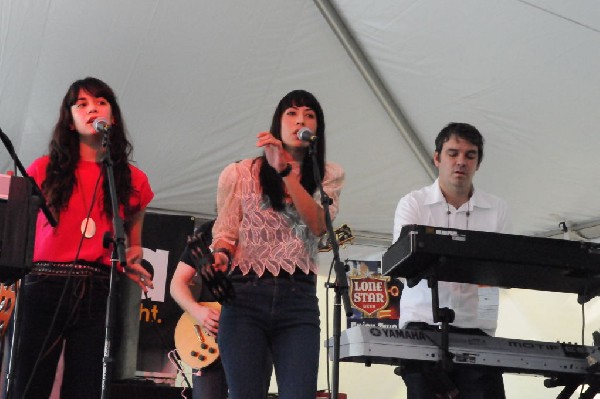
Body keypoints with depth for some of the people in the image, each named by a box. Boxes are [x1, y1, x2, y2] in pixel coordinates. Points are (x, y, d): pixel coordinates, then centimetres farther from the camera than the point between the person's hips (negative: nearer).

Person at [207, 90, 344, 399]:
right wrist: (221, 256, -13)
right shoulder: (240, 173, 12)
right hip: (245, 296, 0)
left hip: (299, 301, 0)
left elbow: (318, 224, -4)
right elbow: (224, 233, 10)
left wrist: (286, 170, -13)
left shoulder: (329, 176, 13)